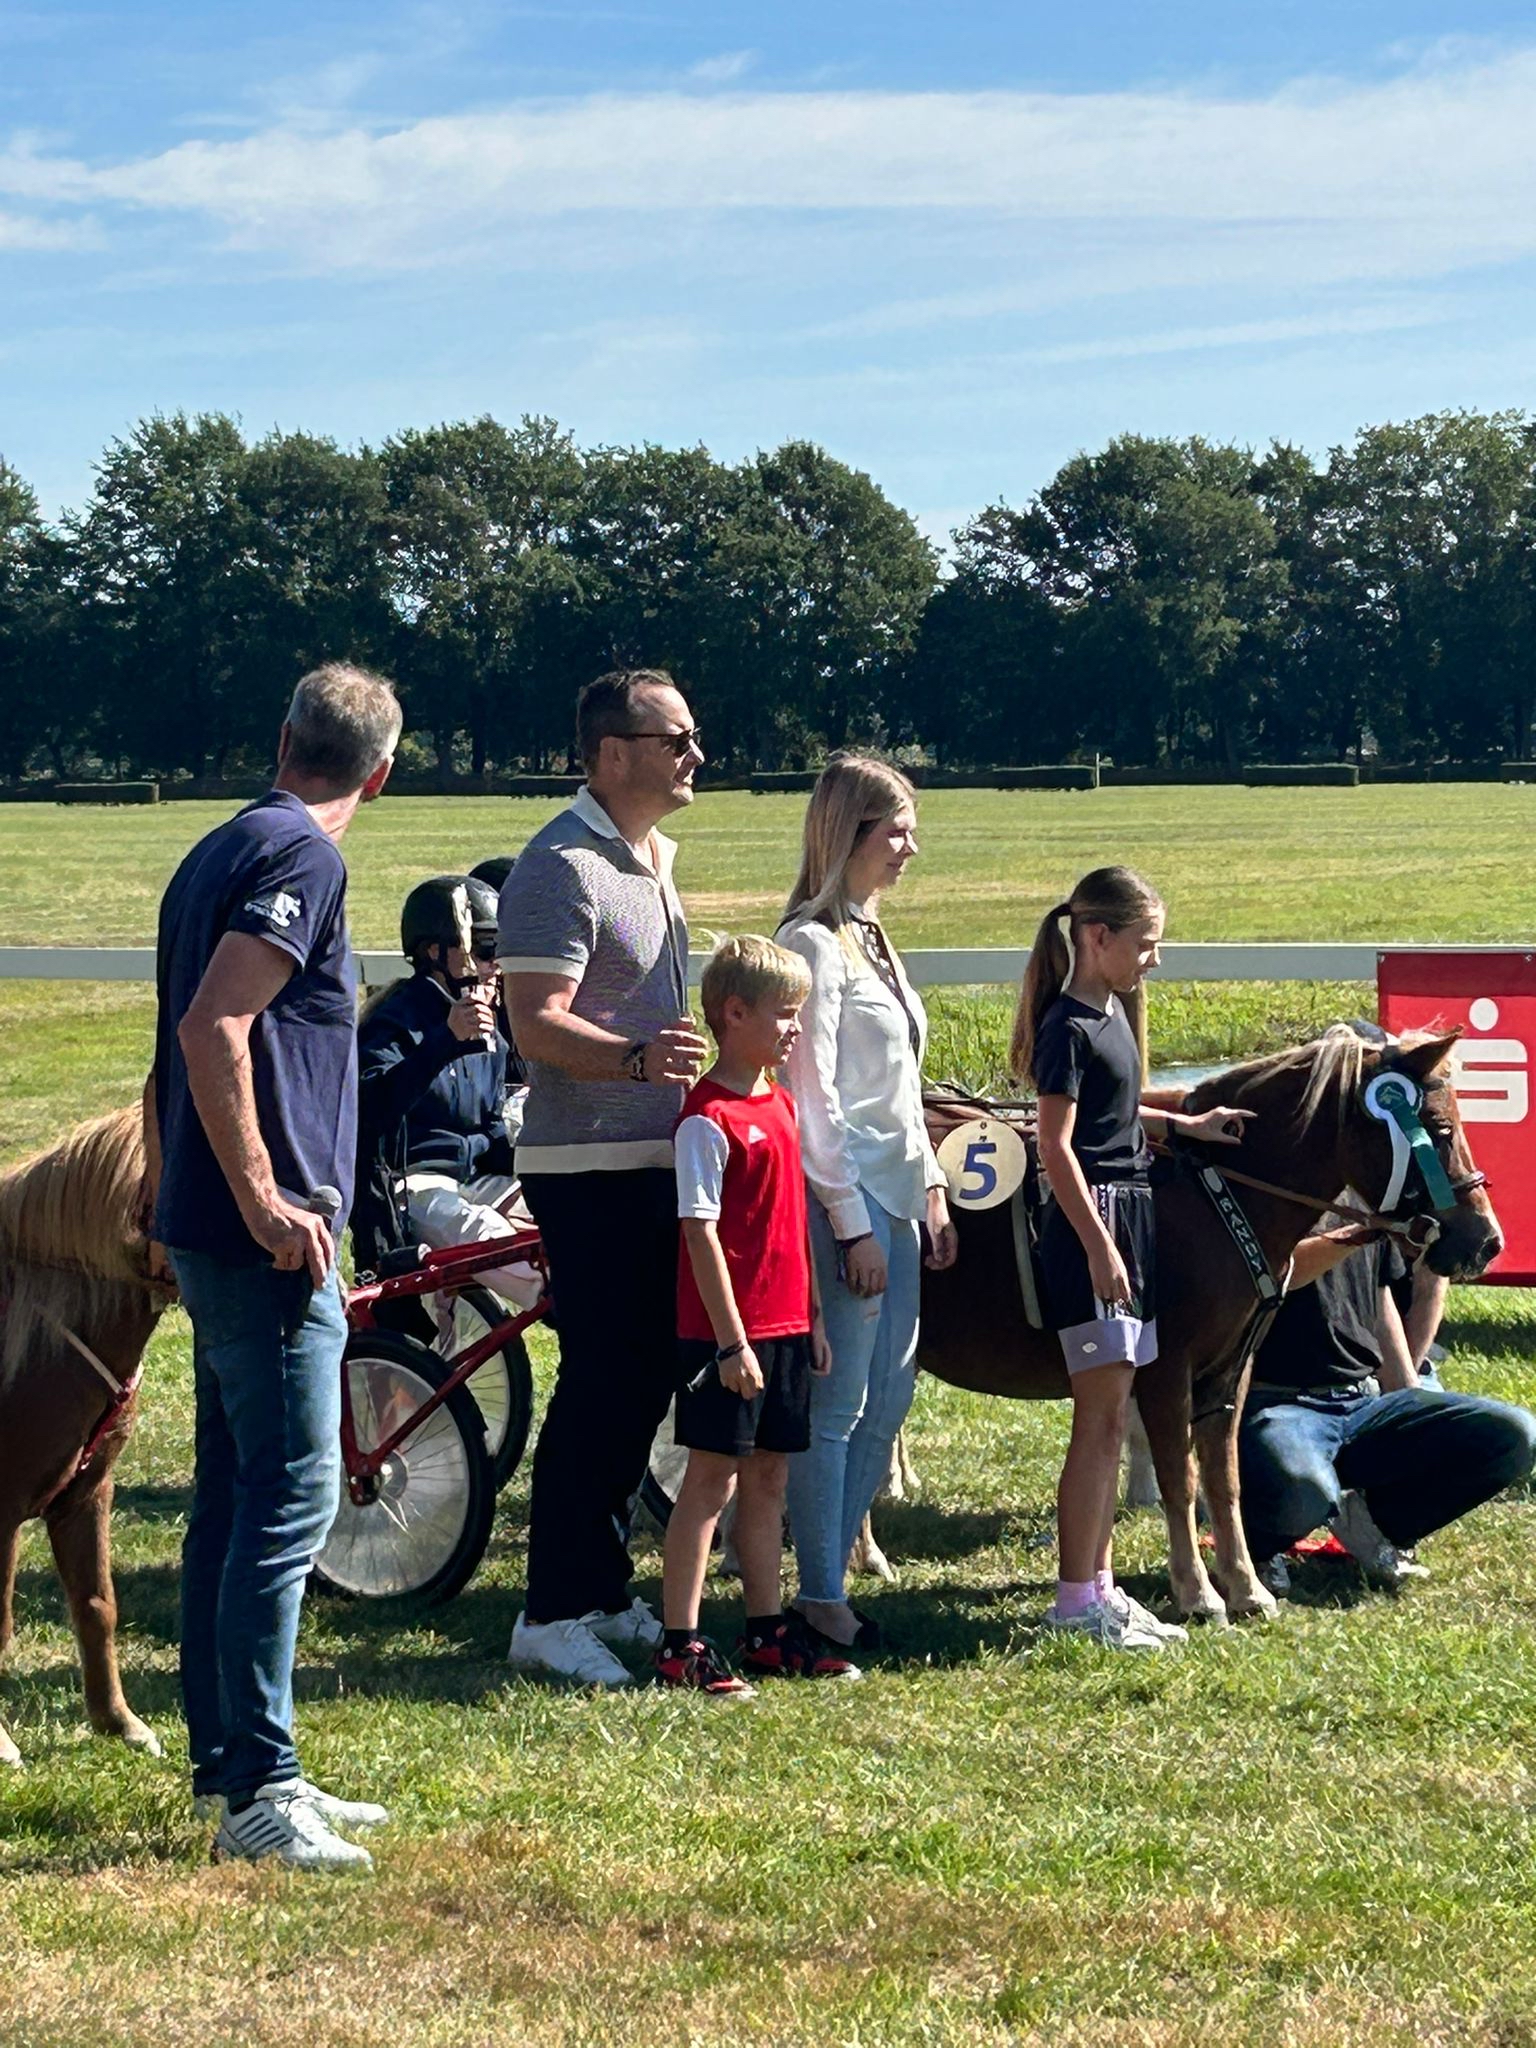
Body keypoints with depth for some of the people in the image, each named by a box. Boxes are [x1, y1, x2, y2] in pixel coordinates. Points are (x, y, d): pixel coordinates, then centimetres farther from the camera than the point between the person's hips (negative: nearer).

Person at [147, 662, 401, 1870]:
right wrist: (265, 1203, -22)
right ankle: (257, 1786, -9)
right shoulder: (301, 857, -12)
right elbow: (214, 1028, -23)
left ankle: (225, 1763, 20)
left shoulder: (224, 851, 16)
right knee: (293, 1494, -9)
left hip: (216, 1232, 10)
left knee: (236, 1497, 13)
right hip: (267, 1236, -10)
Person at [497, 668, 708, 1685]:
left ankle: (602, 1588, 23)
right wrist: (637, 1057, -38)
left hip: (655, 1162, 10)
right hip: (590, 1169, -10)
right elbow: (538, 1026, -24)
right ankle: (553, 1613, -2)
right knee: (600, 1383, -8)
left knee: (644, 1376, 13)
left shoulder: (653, 856, 16)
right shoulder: (564, 867, -15)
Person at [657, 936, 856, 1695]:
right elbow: (702, 1232, -17)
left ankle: (768, 1629, 22)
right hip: (728, 1333, -8)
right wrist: (731, 1341, -19)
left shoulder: (781, 1104, 13)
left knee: (769, 1476, 13)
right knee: (712, 1478, -3)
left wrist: (812, 1316, 18)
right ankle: (680, 1643, 2)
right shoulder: (708, 1118, -14)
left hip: (783, 1328, 8)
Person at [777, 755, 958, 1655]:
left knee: (887, 1402, 12)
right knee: (838, 1407, -4)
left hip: (896, 1197, 9)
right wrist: (851, 1225, -17)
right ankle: (822, 1598, 3)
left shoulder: (870, 937, 15)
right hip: (846, 1200, -9)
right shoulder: (814, 944, -13)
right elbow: (814, 1099, -16)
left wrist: (931, 1190, 16)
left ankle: (836, 1571, 20)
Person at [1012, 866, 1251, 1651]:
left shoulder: (1113, 1011, 14)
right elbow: (1056, 1143, -17)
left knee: (1109, 1420, 12)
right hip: (1091, 1222, -9)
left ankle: (1098, 1583, 18)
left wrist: (1186, 1125, 18)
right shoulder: (1069, 1025, -13)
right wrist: (1099, 1246, -21)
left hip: (1128, 1215, 9)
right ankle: (1076, 1600, -4)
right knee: (1103, 1417, -8)